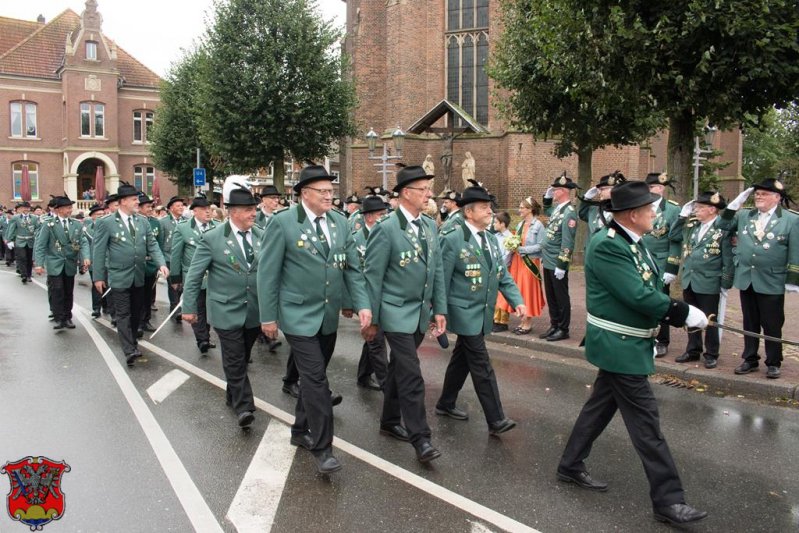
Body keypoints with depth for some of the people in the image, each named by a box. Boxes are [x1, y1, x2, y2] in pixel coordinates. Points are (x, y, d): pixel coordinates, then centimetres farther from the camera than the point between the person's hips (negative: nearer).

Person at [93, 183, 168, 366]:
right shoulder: (106, 223, -8)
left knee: (136, 313, 14)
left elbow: (152, 245, 4)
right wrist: (98, 277, -6)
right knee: (123, 314, -2)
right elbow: (99, 251, -5)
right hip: (119, 277, -5)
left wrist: (161, 263, -13)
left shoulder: (143, 221, 5)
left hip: (139, 277, 5)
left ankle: (132, 343, 30)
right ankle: (129, 351, -4)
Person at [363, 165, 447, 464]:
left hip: (421, 313, 7)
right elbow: (373, 276, -11)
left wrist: (440, 309, 6)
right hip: (397, 313, -7)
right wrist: (372, 319, -9)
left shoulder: (430, 225, 7)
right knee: (412, 376, -8)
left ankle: (390, 422, 32)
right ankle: (420, 438, 1)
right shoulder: (386, 229, -14)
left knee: (399, 370, 18)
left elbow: (437, 270, 10)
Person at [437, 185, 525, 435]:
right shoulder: (452, 239, -14)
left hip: (483, 313, 8)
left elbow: (503, 275, 9)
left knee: (462, 359, 18)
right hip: (465, 313, -7)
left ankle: (445, 404, 33)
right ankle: (496, 420, -1)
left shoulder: (491, 238, 9)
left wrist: (517, 300, -4)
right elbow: (442, 280, -12)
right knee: (482, 366, -6)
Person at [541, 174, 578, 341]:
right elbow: (546, 210, 35)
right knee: (551, 296, 15)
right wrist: (547, 196, 16)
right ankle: (554, 326, 25)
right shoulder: (557, 208, 8)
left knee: (561, 297, 2)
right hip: (547, 262, 9)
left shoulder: (569, 213, -18)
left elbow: (567, 242, -21)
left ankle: (563, 329, 12)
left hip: (557, 264, -9)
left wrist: (561, 266, -21)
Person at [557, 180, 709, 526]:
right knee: (645, 422, -3)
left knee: (601, 406, 19)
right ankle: (668, 500, 8)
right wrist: (684, 313, -17)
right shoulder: (607, 246, -23)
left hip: (625, 343, 10)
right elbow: (638, 296, -26)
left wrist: (676, 312, -3)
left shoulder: (633, 241, 8)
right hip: (620, 346, -10)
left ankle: (571, 466, 34)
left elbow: (652, 288, 11)